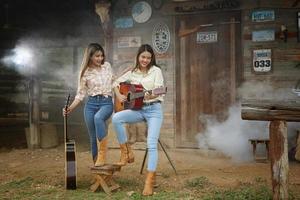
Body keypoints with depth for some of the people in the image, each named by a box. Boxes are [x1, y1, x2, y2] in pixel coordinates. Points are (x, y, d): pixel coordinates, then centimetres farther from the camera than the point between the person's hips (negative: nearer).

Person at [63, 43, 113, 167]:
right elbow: (81, 94, 0)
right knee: (93, 137, 2)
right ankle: (97, 164, 16)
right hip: (91, 103, 1)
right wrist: (70, 108, -11)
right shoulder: (85, 72, 0)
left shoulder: (107, 66, 5)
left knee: (98, 118, -35)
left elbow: (113, 82, 19)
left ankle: (102, 155, -28)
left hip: (106, 102, -1)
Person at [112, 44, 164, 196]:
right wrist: (119, 95, -2)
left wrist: (151, 95, -35)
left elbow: (159, 89, -14)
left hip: (154, 110, -4)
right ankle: (126, 153, -10)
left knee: (151, 144, -16)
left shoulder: (156, 70, -2)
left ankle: (150, 180, -15)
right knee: (116, 118, -23)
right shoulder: (132, 73, 9)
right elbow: (116, 83, 18)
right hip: (138, 109, 4)